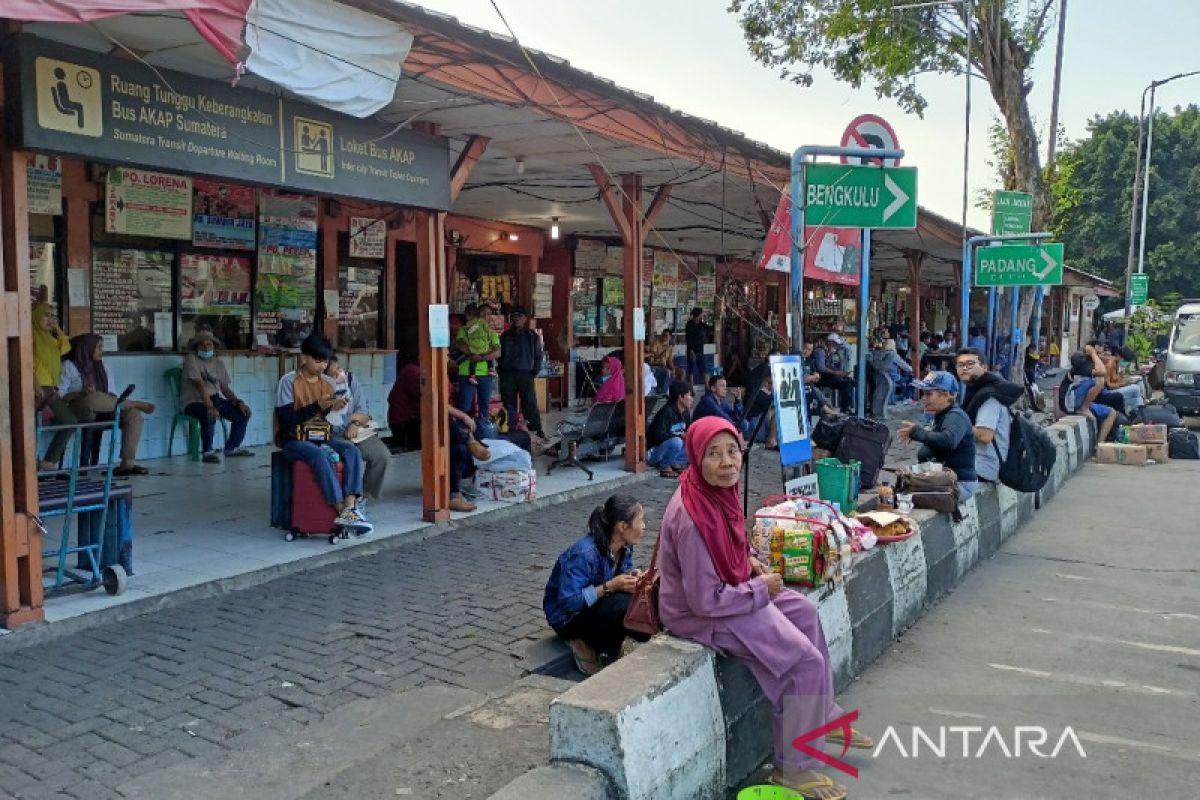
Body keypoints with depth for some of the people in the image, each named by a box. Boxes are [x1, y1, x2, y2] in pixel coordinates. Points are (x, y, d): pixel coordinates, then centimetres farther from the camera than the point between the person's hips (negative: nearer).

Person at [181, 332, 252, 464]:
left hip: (214, 399, 7)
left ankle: (232, 448, 10)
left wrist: (238, 402, -9)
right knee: (210, 416, -38)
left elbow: (225, 388, 9)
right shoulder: (191, 359, -12)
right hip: (193, 402, -7)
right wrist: (210, 407, -33)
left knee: (243, 413, -5)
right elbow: (200, 385, -23)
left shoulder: (218, 363, 10)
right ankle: (207, 452, -20)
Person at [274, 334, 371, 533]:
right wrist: (316, 406, -22)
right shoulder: (289, 382, -8)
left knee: (352, 451, -22)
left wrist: (334, 408, -12)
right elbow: (285, 421, -16)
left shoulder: (328, 382, 9)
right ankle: (342, 511, -34)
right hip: (293, 440, -5)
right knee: (320, 455, -35)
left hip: (320, 437, 5)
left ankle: (350, 507, -34)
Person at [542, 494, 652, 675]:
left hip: (597, 604, 8)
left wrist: (632, 575, -12)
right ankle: (605, 654, -8)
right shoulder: (584, 554, -32)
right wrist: (609, 586, -34)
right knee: (622, 605, -31)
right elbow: (568, 602, -32)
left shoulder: (625, 547, -8)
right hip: (567, 617, -8)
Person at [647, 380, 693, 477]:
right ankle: (664, 467, -15)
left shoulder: (686, 412, 3)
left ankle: (675, 464, 2)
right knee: (676, 441, -36)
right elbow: (659, 436, -31)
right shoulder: (666, 412, -22)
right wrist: (680, 435, -26)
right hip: (653, 452, -8)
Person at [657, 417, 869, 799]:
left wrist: (750, 560, 0)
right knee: (805, 660, -10)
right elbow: (705, 600, -29)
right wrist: (761, 589, -17)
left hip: (725, 588, 10)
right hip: (701, 612, -9)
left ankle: (823, 716, 37)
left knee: (806, 612, 21)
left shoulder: (717, 489, -6)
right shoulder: (692, 518, -34)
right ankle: (793, 767, 7)